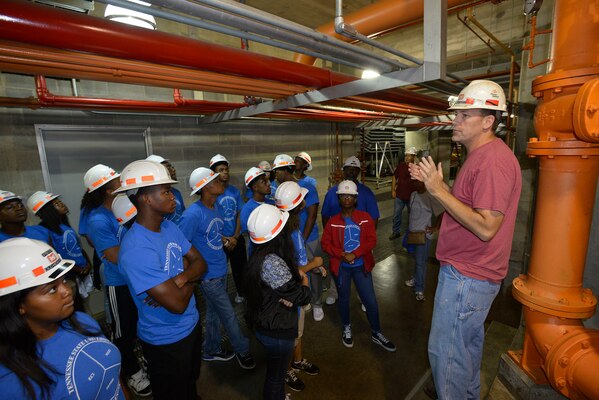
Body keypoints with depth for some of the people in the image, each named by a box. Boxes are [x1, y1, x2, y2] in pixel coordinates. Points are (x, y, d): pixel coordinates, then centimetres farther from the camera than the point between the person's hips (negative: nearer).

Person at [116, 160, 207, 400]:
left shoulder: (170, 227, -5)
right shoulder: (136, 250, -32)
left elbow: (200, 262, -3)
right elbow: (177, 303, -32)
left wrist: (181, 277, -23)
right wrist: (191, 278, -13)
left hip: (192, 325, 7)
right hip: (166, 341, -7)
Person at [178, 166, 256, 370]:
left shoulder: (214, 208, 2)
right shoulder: (193, 214, -25)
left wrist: (224, 239, 2)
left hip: (221, 270, 8)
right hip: (209, 276, -8)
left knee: (214, 313, 23)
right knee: (229, 316, 9)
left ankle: (211, 351, 44)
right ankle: (242, 350, 32)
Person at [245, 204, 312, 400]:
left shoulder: (261, 254, -5)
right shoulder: (272, 263, -34)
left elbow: (287, 278, 3)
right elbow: (302, 297, -25)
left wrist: (297, 275, -19)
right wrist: (304, 281, -5)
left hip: (267, 324, 9)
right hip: (277, 331, -9)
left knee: (277, 370, 32)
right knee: (275, 375, 19)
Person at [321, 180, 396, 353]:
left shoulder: (365, 218, -2)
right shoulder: (333, 221, -3)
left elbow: (372, 240, -7)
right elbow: (326, 243, -4)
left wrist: (355, 254, -18)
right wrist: (343, 255, -17)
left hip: (361, 265, 0)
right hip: (341, 266, 0)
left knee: (371, 301, 5)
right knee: (344, 299, 17)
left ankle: (376, 333, 29)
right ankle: (347, 329, 42)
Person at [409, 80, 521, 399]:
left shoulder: (493, 160, -22)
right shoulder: (480, 155, 11)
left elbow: (486, 228, -27)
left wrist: (440, 190, -25)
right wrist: (432, 182, 3)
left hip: (466, 277, -11)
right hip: (471, 272, 11)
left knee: (445, 351, 5)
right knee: (468, 343, 27)